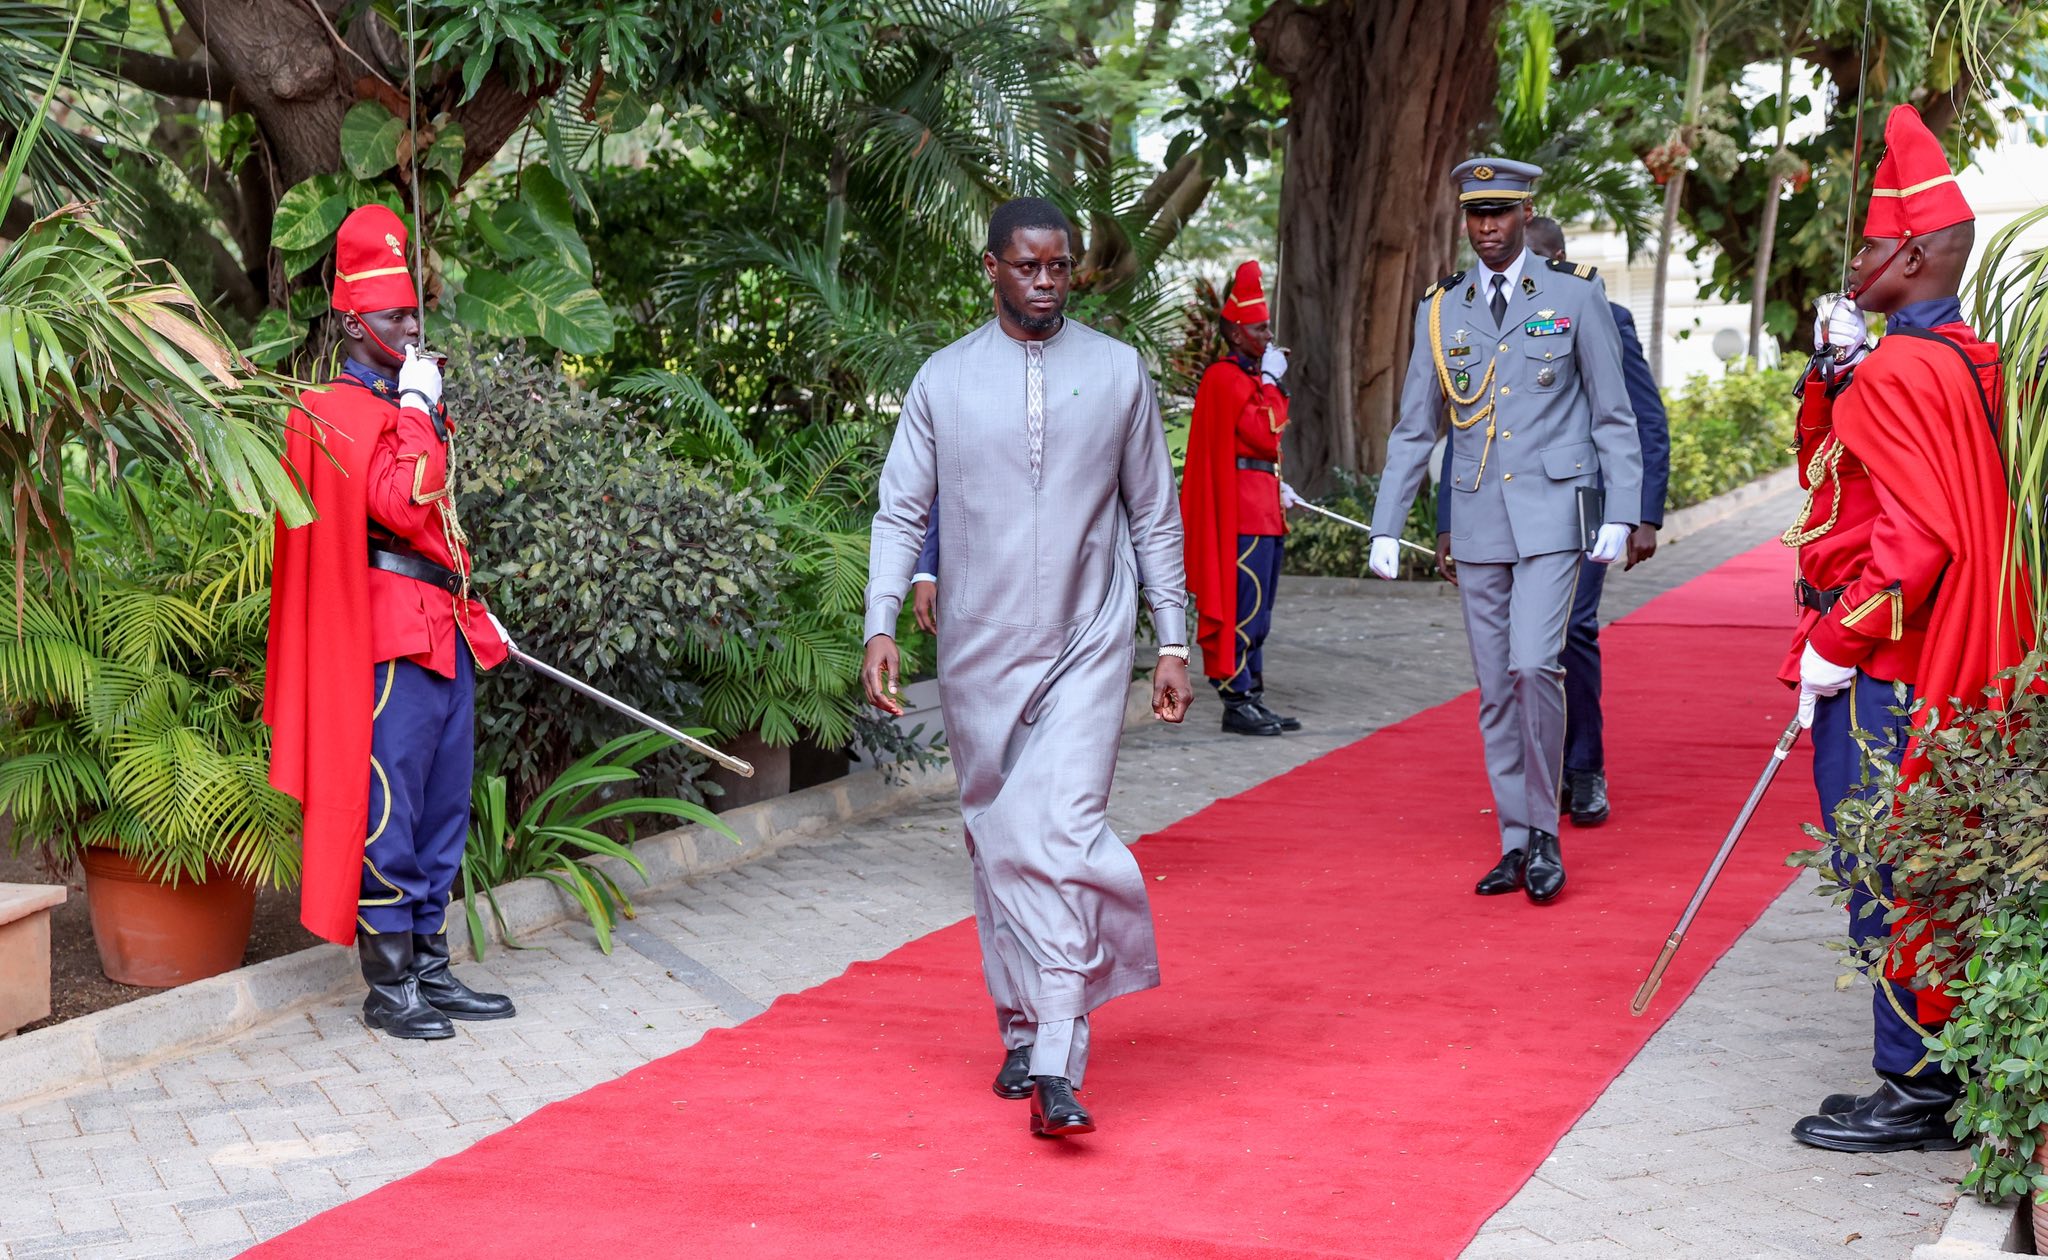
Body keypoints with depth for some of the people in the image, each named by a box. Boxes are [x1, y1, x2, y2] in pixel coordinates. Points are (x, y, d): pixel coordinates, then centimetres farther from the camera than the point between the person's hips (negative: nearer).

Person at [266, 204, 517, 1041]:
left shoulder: (405, 407, 19)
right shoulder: (340, 413, -10)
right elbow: (403, 507, -24)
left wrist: (474, 613, 23)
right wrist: (417, 410, -16)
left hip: (443, 631, 10)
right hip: (392, 638, -10)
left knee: (443, 812, 12)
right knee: (386, 814, -4)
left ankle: (430, 970, 20)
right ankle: (388, 987, 1)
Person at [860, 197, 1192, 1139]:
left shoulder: (1119, 373, 5)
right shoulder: (944, 381, 4)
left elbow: (1155, 517, 10)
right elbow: (901, 511, 5)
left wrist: (1172, 642, 7)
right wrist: (881, 626, -8)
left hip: (1087, 646, -2)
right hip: (979, 653, 2)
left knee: (1065, 835, -15)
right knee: (999, 846, 9)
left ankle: (1058, 1068, -19)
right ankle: (1020, 1032, 26)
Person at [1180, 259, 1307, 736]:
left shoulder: (1250, 378, 19)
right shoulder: (1225, 379, -13)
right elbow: (1267, 438, -19)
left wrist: (1279, 490, 15)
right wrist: (1271, 383, -11)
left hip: (1262, 510, 10)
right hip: (1242, 514, -10)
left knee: (1256, 612, 12)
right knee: (1243, 609, -8)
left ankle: (1253, 699, 16)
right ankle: (1237, 703, -6)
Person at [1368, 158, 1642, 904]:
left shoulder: (1576, 296, 1)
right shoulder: (1441, 309, 10)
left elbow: (1614, 415, 2)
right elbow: (1415, 428, 13)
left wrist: (1621, 514, -7)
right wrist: (1387, 527, 8)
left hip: (1551, 513, -4)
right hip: (1477, 522, 4)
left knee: (1534, 666, -18)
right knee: (1495, 689, 6)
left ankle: (1544, 833, -5)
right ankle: (1516, 843, 14)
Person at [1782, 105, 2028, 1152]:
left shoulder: (1904, 370, -19)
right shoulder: (1960, 359, 13)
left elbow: (1915, 535, -26)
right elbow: (1822, 463, 21)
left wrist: (1835, 644, -18)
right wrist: (1832, 367, 5)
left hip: (1880, 671, -10)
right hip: (1933, 667, 10)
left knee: (1882, 876, -3)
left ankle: (1913, 1095, 2)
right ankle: (1938, 1075, 23)